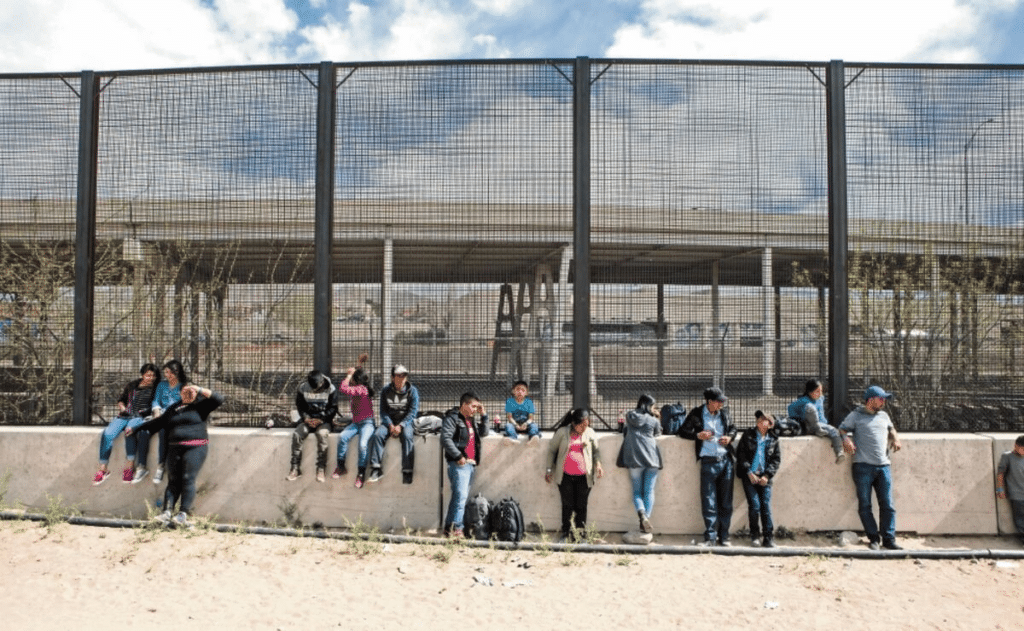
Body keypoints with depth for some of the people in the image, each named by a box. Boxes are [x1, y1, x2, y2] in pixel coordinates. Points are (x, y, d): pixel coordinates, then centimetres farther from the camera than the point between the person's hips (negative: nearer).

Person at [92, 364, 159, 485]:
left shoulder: (156, 388, 12)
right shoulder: (131, 386, 21)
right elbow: (121, 400, 29)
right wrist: (122, 407, 8)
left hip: (140, 417, -4)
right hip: (124, 416, 4)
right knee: (107, 434, -22)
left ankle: (129, 467, -34)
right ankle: (103, 469, -14)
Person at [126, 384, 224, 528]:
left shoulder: (201, 405, 9)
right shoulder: (173, 408, 23)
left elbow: (218, 399, -4)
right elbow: (158, 422, 33)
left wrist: (200, 390, -6)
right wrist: (136, 428, 37)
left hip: (195, 447, -5)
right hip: (174, 448, 5)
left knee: (188, 479, -15)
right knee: (173, 480, -4)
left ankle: (183, 515, -21)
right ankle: (167, 512, -11)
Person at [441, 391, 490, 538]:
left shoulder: (472, 420, 22)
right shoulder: (452, 418, -5)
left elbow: (483, 433, 24)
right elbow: (446, 438, -16)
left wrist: (483, 415, 14)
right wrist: (458, 456, -19)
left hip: (471, 464, 8)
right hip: (459, 464, -8)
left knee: (462, 497, 7)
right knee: (461, 495, -17)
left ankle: (449, 528, 11)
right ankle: (455, 527, -18)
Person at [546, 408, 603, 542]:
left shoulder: (590, 433, 1)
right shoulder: (562, 432, -5)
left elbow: (596, 450, 15)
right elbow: (552, 450, 7)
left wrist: (598, 464, -2)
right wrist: (549, 469, 7)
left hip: (583, 477, 1)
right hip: (565, 476, -1)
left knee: (581, 506, 5)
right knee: (567, 505, 4)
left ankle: (580, 535, 16)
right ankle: (566, 534, 16)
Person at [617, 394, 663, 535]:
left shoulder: (629, 416, 12)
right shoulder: (653, 420, 6)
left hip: (634, 457, 1)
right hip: (651, 457, -1)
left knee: (637, 491, 5)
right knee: (649, 491, 6)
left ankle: (642, 515, -19)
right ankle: (646, 518, -3)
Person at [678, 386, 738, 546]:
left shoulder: (725, 413, 8)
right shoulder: (696, 414, -1)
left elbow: (733, 428, 24)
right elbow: (682, 431, 5)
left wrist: (730, 437, 2)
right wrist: (698, 435, -11)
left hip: (726, 461, 3)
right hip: (708, 462, -3)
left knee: (726, 501, 8)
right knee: (709, 502, -3)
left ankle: (723, 536, 19)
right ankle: (710, 537, 6)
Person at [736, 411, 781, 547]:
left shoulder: (773, 439, 9)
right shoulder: (748, 435, 5)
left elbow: (776, 459, 8)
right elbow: (740, 454, 1)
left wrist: (767, 475, -4)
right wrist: (749, 472, -8)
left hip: (765, 478, 1)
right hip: (749, 476, -1)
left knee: (766, 506, -5)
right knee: (754, 505, -8)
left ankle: (769, 537, 5)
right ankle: (755, 536, 8)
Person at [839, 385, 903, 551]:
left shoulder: (884, 416, 22)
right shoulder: (855, 416, 7)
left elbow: (891, 428, 39)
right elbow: (842, 429, 6)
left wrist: (895, 438, 19)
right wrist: (846, 439, -14)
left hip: (883, 466, 4)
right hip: (863, 466, -4)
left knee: (887, 505, -1)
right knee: (864, 505, -1)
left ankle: (889, 539, 4)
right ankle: (873, 538, 8)